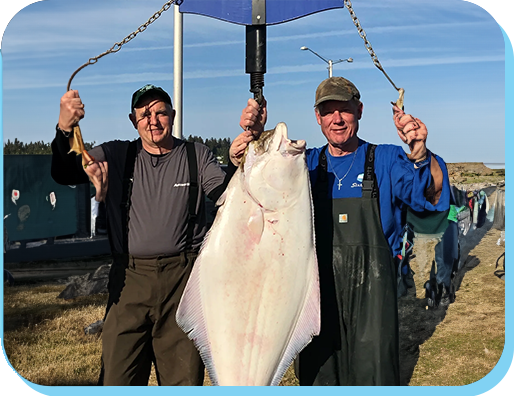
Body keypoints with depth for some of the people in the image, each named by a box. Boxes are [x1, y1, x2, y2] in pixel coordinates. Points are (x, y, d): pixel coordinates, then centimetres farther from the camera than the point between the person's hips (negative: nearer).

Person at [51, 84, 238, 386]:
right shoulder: (117, 155, 8)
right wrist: (64, 130, -20)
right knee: (117, 378, 5)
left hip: (183, 278, 0)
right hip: (130, 279, 1)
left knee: (185, 379, 9)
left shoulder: (197, 156, 6)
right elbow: (64, 174, -2)